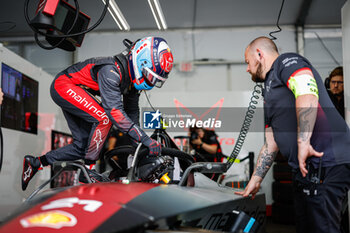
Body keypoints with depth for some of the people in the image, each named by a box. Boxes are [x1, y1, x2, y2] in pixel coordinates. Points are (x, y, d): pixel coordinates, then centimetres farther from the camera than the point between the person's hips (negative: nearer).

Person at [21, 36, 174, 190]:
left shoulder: (134, 79, -5)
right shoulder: (111, 70, -32)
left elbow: (132, 112, 5)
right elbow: (114, 111, -40)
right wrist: (145, 139, -41)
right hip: (63, 85, -9)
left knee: (83, 146, 6)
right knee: (104, 118, -26)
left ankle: (35, 162, 20)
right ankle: (88, 170, -14)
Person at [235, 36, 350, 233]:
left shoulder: (287, 61, 1)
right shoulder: (270, 94, 28)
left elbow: (308, 94, -21)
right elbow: (270, 145, 28)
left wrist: (303, 142, -27)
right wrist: (255, 181, 26)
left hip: (326, 162, -10)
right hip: (305, 170, 10)